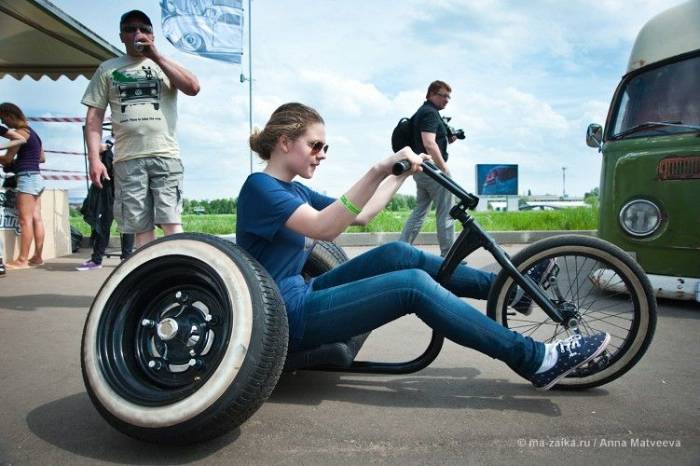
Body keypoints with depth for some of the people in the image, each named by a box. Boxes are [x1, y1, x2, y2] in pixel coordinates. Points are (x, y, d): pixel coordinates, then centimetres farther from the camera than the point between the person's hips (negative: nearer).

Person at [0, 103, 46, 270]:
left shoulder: (20, 132, -9)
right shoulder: (32, 132, 19)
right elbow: (41, 157, 26)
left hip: (27, 178, -9)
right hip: (36, 177, 9)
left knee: (25, 220, -10)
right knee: (36, 219, 6)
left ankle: (22, 260, -10)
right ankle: (37, 257, 7)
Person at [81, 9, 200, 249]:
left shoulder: (165, 65, 15)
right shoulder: (107, 69, 16)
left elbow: (193, 87, -5)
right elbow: (94, 117, 11)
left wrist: (155, 56, -2)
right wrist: (94, 159, 0)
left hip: (165, 155, -1)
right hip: (127, 159, 1)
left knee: (171, 223, -9)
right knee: (142, 227, 1)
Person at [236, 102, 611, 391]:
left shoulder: (293, 190, 14)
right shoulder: (258, 187, -13)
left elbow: (361, 216, 15)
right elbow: (324, 228, -30)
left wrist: (402, 172, 13)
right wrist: (379, 170, -35)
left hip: (303, 295, 9)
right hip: (289, 317, -9)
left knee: (396, 254, -5)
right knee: (414, 285, -21)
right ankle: (536, 361, -18)